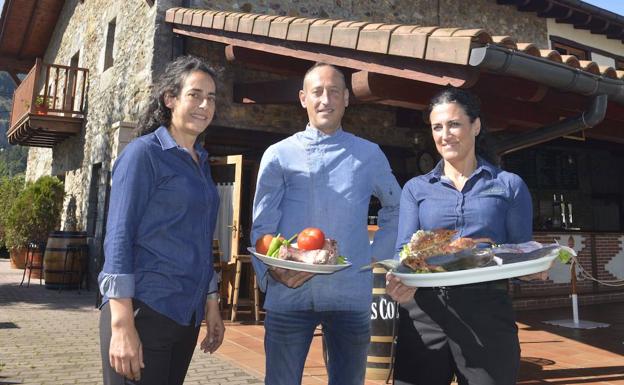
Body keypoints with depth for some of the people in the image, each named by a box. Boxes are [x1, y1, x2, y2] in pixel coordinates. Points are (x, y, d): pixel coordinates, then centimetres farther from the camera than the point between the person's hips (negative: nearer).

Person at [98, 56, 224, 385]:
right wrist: (121, 325, -19)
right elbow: (118, 238, -13)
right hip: (143, 311, -7)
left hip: (186, 316, 7)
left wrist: (211, 305, 15)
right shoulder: (143, 153, -8)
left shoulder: (201, 163, 12)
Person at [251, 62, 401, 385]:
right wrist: (272, 271, -16)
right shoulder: (279, 155, 4)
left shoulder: (369, 155, 9)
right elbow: (262, 227, 0)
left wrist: (377, 254, 8)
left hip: (351, 295, 2)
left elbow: (396, 209, 20)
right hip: (289, 295, -1)